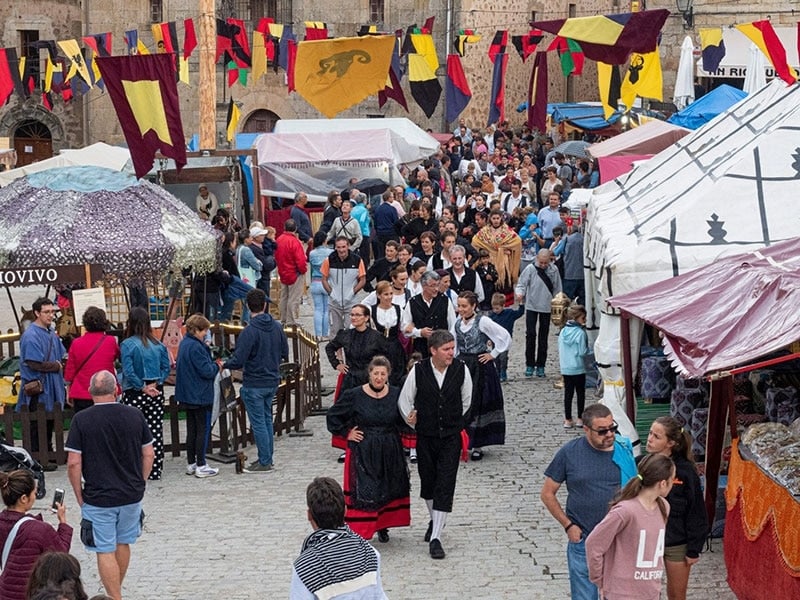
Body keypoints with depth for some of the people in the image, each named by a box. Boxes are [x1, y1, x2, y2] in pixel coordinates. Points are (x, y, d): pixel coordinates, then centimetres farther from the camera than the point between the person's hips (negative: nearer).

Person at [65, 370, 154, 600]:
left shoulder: (81, 420, -12)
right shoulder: (135, 416, -3)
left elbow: (74, 464, -12)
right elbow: (149, 455, 2)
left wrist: (79, 496, -1)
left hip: (98, 498, -4)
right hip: (132, 495, 4)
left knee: (105, 551, 3)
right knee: (123, 543, 22)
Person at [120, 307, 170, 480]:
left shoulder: (127, 345, -10)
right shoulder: (158, 345, 4)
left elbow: (128, 372, -15)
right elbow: (166, 368, 4)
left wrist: (143, 388, -9)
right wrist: (155, 384, -2)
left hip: (134, 394, -4)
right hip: (157, 393, 4)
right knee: (156, 431, 8)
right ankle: (155, 470, 12)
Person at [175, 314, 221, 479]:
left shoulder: (184, 343, 8)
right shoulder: (195, 347, -22)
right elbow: (207, 371, -23)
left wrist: (212, 364, 7)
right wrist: (217, 366, -3)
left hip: (188, 395, 9)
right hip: (201, 396, -9)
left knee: (192, 429, 15)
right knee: (203, 430, -1)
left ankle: (191, 463, 21)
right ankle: (201, 466, 1)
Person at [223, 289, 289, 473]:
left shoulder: (249, 331, -20)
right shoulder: (277, 327, 1)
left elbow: (238, 361, -22)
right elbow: (285, 354, 10)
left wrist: (224, 365, -3)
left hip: (254, 385, -7)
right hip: (272, 382, 7)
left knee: (258, 423, 1)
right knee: (267, 420, 17)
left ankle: (264, 462, 6)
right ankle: (267, 458, 24)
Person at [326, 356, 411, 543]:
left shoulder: (396, 395, 0)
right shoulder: (354, 395, -9)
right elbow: (333, 416, 3)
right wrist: (347, 433, -3)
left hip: (390, 453, 4)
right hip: (362, 452, -4)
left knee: (389, 491, 12)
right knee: (362, 492, -7)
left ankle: (383, 526, 28)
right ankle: (360, 530, -4)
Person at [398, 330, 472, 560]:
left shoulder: (461, 370, -7)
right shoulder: (418, 371, -10)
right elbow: (404, 400, 4)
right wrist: (413, 423, 5)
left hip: (451, 437, -1)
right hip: (425, 437, 1)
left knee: (445, 486, -8)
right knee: (428, 482, 15)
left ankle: (436, 538, -7)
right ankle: (434, 521, 41)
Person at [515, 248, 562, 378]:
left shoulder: (553, 270, -2)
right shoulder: (530, 269, -9)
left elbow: (557, 288, 7)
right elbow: (521, 284, -8)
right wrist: (520, 294, -29)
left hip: (547, 307, 2)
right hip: (532, 306, -2)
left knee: (544, 336, 7)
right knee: (530, 334, -6)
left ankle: (540, 366, 15)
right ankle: (529, 365, 4)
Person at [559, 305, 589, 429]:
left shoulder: (563, 332, 2)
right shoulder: (580, 333, -16)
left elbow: (560, 350, 8)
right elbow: (583, 352, -16)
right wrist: (588, 349, 2)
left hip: (565, 368, 5)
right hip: (578, 368, -5)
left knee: (568, 393, 9)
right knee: (580, 393, 8)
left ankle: (567, 420, 10)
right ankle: (580, 419, 10)